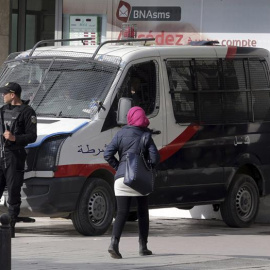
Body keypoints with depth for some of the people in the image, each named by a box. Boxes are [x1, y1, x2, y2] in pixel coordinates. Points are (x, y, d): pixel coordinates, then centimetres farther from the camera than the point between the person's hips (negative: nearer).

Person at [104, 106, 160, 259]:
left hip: (121, 178, 0)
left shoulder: (121, 134, 5)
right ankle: (143, 246, 14)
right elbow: (155, 157, -4)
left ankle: (114, 242, -22)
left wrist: (117, 166, 10)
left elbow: (108, 154, -2)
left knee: (122, 213, -2)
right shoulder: (146, 136, 4)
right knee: (143, 213, 13)